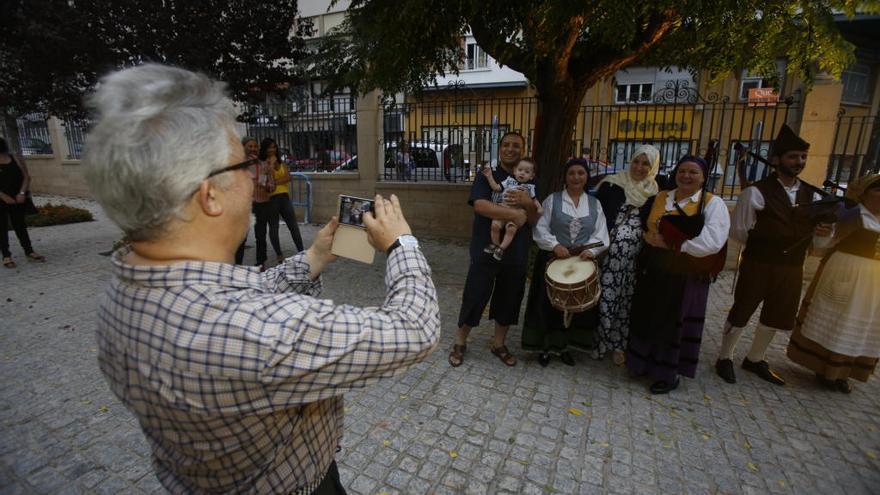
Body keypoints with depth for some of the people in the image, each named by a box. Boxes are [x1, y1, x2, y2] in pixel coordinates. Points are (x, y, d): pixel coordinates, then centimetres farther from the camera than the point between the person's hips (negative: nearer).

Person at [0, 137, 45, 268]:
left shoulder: (16, 159, 3)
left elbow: (26, 177, 3)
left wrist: (22, 193, -9)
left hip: (17, 200, 2)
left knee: (20, 225, 10)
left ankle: (29, 252, 16)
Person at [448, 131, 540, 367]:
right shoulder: (486, 176, -1)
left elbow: (534, 220, 5)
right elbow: (480, 206, -19)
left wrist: (528, 203, -16)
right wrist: (515, 214, -22)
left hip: (516, 254, 4)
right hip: (486, 251, -4)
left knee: (508, 301, 14)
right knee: (474, 298, 4)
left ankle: (499, 344, 33)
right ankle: (460, 343, 24)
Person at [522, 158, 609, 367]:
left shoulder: (595, 204, 9)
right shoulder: (552, 200, 1)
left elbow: (601, 234, 2)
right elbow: (540, 228, -5)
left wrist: (592, 250, -17)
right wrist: (555, 245, -21)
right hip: (553, 260, -2)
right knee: (549, 304, 3)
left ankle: (564, 346, 29)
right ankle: (545, 346, 22)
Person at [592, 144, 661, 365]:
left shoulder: (656, 192, 8)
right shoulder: (611, 185, 0)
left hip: (637, 256, 2)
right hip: (611, 252, -2)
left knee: (627, 298, 7)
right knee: (607, 296, 0)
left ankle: (618, 344, 22)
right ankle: (600, 342, 17)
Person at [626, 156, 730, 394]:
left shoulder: (713, 204, -7)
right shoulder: (659, 198, 8)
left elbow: (713, 242, -20)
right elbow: (646, 228, 16)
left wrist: (674, 247, -16)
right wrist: (652, 240, -4)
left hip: (687, 275, -5)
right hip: (654, 269, 5)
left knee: (674, 322, 6)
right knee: (648, 317, 15)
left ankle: (669, 374, 25)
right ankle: (645, 363, 35)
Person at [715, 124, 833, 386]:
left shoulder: (813, 196, 5)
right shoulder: (756, 192, -13)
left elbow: (819, 243, 7)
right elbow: (738, 231, -9)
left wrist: (825, 233, -13)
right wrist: (764, 243, -1)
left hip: (792, 269, 6)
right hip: (757, 266, -6)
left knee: (775, 318, 18)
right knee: (741, 314, 8)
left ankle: (754, 359, 38)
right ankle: (725, 358, 27)